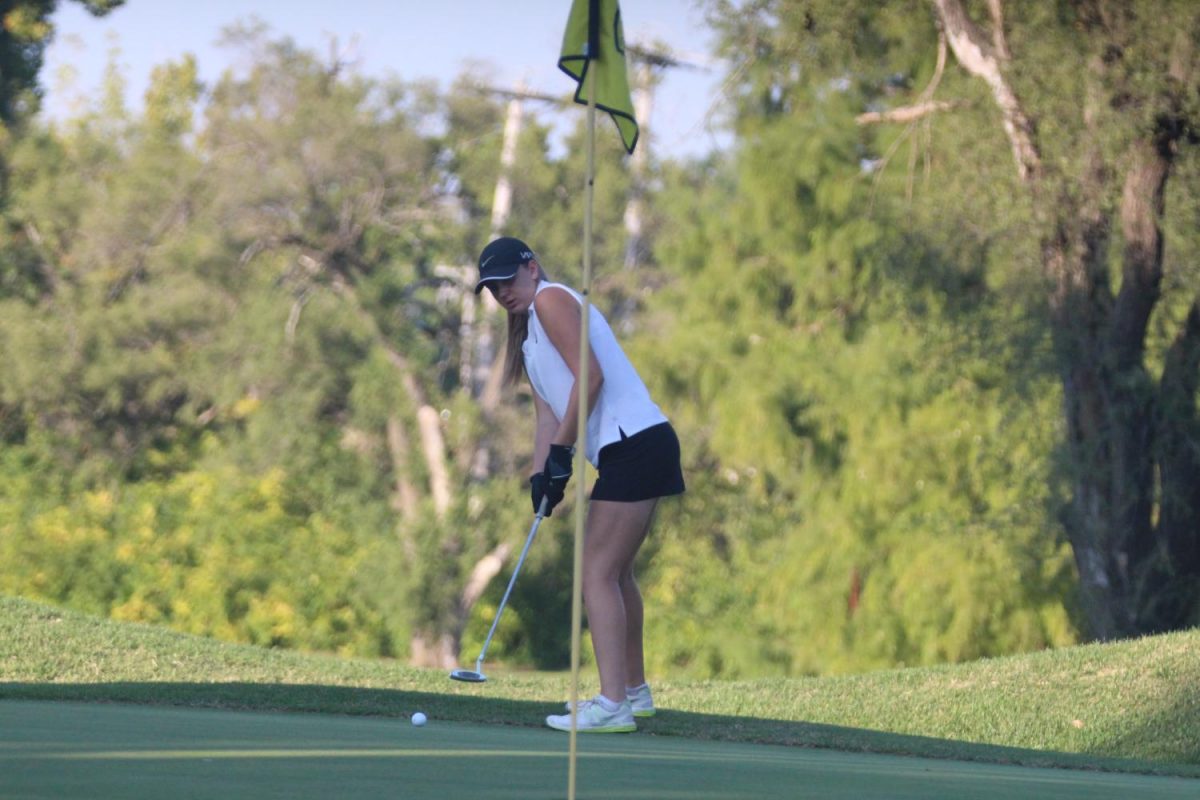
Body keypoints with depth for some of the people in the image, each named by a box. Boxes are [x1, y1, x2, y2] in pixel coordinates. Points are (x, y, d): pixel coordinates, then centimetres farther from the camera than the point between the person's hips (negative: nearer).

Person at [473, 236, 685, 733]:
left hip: (634, 443, -10)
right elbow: (547, 412, 16)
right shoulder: (528, 335, 24)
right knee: (615, 573, 20)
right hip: (637, 450, 10)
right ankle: (633, 689, 31)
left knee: (598, 574, -13)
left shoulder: (551, 300, -5)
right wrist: (540, 474, 1)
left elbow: (590, 375, -15)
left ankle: (612, 705, -19)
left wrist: (561, 450, -14)